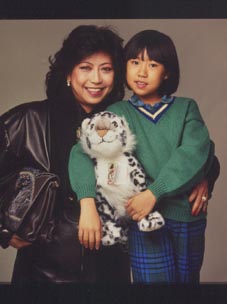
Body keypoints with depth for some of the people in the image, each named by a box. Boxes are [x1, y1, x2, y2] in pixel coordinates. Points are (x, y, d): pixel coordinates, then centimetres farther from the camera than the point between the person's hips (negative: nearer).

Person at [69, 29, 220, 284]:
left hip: (189, 217, 2)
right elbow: (81, 153, -13)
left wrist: (154, 193, -23)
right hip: (145, 219, -2)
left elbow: (195, 153, -13)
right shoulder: (117, 113, 0)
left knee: (188, 278, 17)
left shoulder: (186, 108, 3)